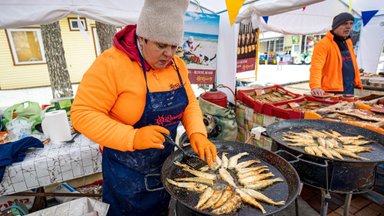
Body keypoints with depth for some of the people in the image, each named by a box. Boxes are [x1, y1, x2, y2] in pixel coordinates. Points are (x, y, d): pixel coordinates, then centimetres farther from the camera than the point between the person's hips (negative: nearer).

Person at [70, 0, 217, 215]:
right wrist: (133, 137, -35)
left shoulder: (177, 65, -4)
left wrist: (197, 133, -18)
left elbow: (189, 102, 1)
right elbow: (83, 114, -22)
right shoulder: (111, 64, -22)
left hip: (166, 162, 6)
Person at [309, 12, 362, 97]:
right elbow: (316, 67, -29)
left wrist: (357, 82, 17)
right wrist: (315, 87, -43)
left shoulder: (348, 42, 13)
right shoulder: (323, 44, -15)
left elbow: (352, 64, 21)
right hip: (332, 92, -8)